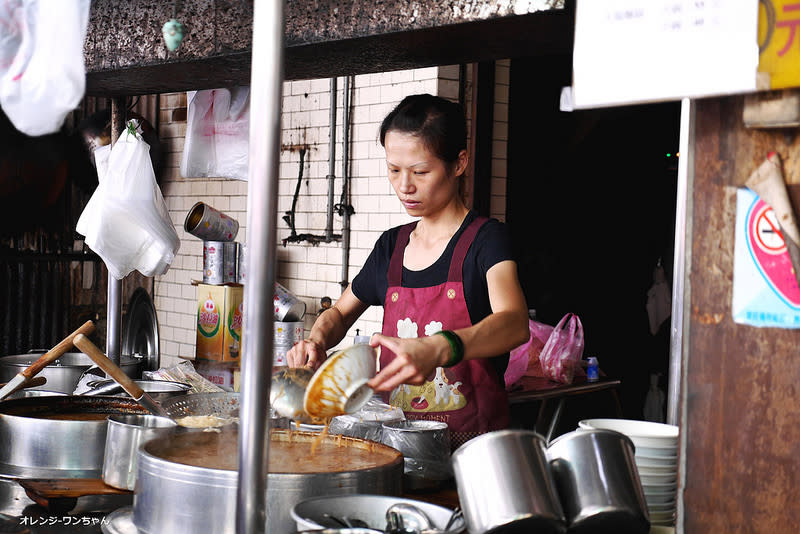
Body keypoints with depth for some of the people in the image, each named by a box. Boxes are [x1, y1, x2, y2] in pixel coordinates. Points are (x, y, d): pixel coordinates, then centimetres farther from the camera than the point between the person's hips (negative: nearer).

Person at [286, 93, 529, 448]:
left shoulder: (485, 239, -4)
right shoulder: (392, 245, 14)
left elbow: (515, 323, -23)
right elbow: (340, 312, 29)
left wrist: (438, 349, -42)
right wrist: (318, 339, 5)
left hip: (470, 439, -6)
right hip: (396, 438, 6)